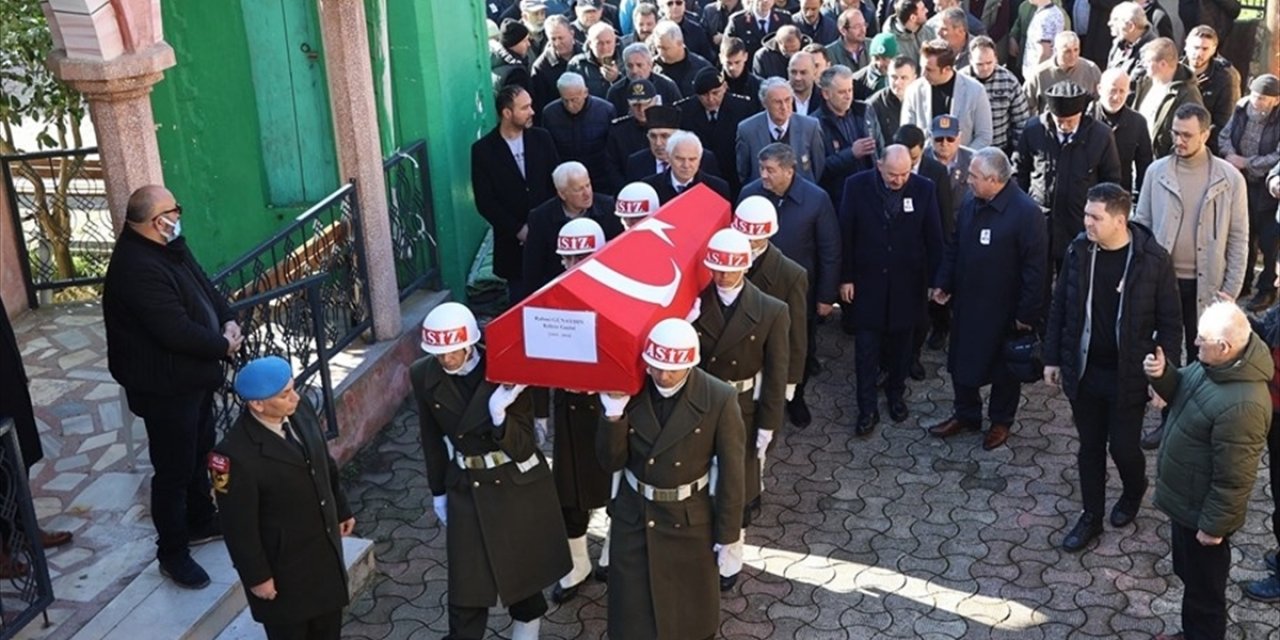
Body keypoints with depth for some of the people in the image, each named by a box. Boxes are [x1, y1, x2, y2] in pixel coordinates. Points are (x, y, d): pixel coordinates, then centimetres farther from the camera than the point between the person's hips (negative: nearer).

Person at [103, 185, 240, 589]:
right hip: (165, 386, -10)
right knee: (174, 469, 2)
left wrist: (229, 322, -7)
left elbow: (204, 286, 12)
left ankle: (201, 521, 43)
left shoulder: (169, 247, 2)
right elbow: (176, 332, -33)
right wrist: (223, 345, -17)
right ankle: (172, 552, 17)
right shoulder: (136, 268, -30)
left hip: (193, 375, 10)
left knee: (199, 453, 24)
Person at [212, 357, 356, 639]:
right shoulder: (236, 454, -32)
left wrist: (341, 509, 16)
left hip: (325, 544, 6)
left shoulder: (301, 410, -12)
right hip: (282, 561, -6)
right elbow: (239, 525, -22)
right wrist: (256, 576, -14)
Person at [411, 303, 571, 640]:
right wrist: (439, 492, 10)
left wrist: (499, 414, -36)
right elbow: (433, 440, 4)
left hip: (519, 485, -1)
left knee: (523, 565, 16)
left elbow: (523, 448, -19)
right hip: (467, 490, 2)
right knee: (467, 582, 2)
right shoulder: (424, 376, -11)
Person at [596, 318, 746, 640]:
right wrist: (614, 414, -25)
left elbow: (731, 475, -12)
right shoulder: (627, 390, -12)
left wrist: (728, 537, -7)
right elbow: (611, 462, -9)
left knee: (692, 613, 19)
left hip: (690, 520, -1)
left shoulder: (720, 399, -19)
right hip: (633, 516, 2)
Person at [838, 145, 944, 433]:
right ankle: (867, 407, 14)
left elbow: (934, 238, -1)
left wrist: (934, 280, 0)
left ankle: (896, 393, 36)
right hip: (867, 282, -1)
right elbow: (845, 234, -5)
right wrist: (846, 277, -5)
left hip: (908, 284, 1)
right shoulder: (857, 186, -11)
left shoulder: (924, 189, -9)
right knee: (867, 348, 4)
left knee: (900, 344, 16)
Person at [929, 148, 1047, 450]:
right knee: (961, 361, 16)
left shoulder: (1026, 212, -21)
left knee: (1004, 368, 13)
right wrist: (944, 284, 6)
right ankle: (966, 415, 36)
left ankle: (1001, 421, 32)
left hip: (1004, 309, -6)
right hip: (967, 303, 6)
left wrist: (1027, 313, -18)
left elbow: (1035, 267, -19)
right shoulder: (970, 204, -1)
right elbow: (954, 248, 11)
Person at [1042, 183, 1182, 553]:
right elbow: (1059, 307, 5)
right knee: (1090, 447, 14)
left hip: (1129, 376, -3)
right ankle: (1091, 516, 31)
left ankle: (1134, 492, 41)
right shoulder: (1078, 250, -6)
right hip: (1083, 371, 3)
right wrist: (1052, 358, 7)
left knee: (1123, 447, 8)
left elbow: (1171, 322, -8)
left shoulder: (1153, 259, -15)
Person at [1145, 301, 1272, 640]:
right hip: (1185, 499, 10)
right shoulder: (1214, 363, -9)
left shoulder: (1240, 405, -37)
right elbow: (1181, 393, 9)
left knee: (1204, 588, 14)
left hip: (1201, 511, -10)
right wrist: (1162, 374, -13)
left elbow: (1234, 480, -28)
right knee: (1188, 574, 29)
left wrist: (1213, 525, -17)